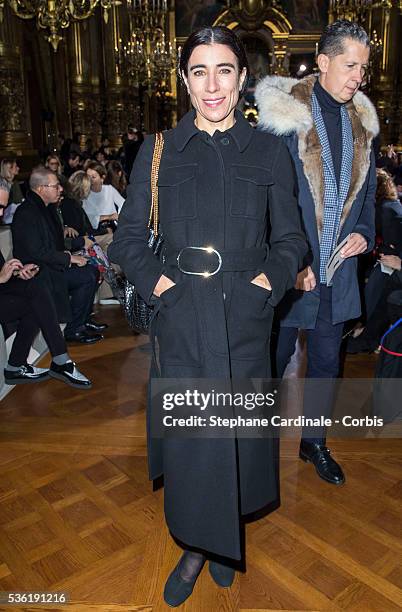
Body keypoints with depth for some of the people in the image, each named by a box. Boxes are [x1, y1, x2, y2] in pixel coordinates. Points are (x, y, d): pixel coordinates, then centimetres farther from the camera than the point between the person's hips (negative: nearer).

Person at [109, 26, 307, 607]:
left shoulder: (269, 152, 5)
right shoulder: (158, 151, 4)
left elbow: (291, 239, 9)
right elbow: (129, 238, 6)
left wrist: (268, 279, -8)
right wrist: (157, 280, -9)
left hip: (245, 318, 1)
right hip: (180, 318, 0)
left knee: (236, 434, 11)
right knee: (186, 438, 5)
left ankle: (225, 539, 37)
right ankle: (195, 547, 29)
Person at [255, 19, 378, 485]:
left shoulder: (362, 123, 9)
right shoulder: (283, 115, -9)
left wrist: (364, 233, 0)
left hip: (338, 270, 5)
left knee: (326, 359, 15)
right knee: (273, 359, 8)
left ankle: (314, 442, 35)